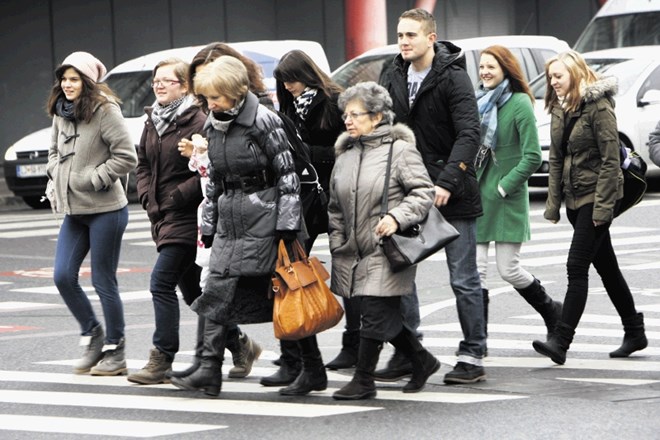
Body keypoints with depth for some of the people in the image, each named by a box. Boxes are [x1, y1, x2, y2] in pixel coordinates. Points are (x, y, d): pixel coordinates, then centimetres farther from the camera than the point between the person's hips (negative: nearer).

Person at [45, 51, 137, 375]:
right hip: (74, 211, 7)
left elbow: (126, 157, -15)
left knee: (103, 281, -2)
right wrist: (56, 179, 8)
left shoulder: (105, 111, -13)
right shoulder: (60, 114, 9)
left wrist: (92, 179, -16)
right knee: (63, 277, 2)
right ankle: (92, 335, 20)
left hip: (105, 209, -7)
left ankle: (115, 350, 10)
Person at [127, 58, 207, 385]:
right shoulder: (153, 121, 13)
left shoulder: (198, 122, -13)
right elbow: (143, 164, 18)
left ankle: (162, 359, -10)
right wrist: (148, 198, 4)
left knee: (162, 281, -14)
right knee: (192, 289, 13)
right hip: (163, 217, 9)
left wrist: (176, 198, -17)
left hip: (188, 216, -9)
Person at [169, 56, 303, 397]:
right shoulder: (212, 126, 11)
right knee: (218, 290, -3)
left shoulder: (263, 121, -10)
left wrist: (287, 225, -14)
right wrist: (209, 224, 17)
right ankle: (209, 370, -5)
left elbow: (287, 173, -9)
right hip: (229, 220, 7)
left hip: (263, 216, -7)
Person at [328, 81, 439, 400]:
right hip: (353, 253, 7)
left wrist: (397, 217, -23)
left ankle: (363, 381, 0)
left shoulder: (400, 150, -6)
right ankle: (422, 361, 29)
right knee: (386, 316, 11)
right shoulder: (345, 157, 14)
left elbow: (424, 193, -10)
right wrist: (337, 245, 11)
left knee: (376, 314, -8)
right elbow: (335, 208, 19)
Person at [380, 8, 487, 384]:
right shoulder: (394, 77, 8)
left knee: (464, 279, 2)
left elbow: (469, 134, -19)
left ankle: (473, 357, 8)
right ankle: (407, 353, 10)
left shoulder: (453, 77, -11)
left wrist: (447, 182, -28)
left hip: (452, 195, -6)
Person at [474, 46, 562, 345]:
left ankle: (552, 312, 23)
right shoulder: (480, 102, 11)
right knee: (475, 268, -1)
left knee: (508, 270, -2)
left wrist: (504, 187, -14)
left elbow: (532, 157, -13)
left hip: (507, 198, -6)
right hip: (477, 194, 6)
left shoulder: (519, 104, -8)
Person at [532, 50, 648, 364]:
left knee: (577, 266, -14)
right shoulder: (559, 109, 10)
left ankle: (561, 340, -18)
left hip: (597, 197, -8)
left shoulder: (598, 106, -14)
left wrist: (603, 206, -19)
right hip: (574, 197, 8)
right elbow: (555, 159, 12)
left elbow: (610, 160, -16)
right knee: (606, 267, 14)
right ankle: (634, 333, 25)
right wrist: (553, 203, 7)